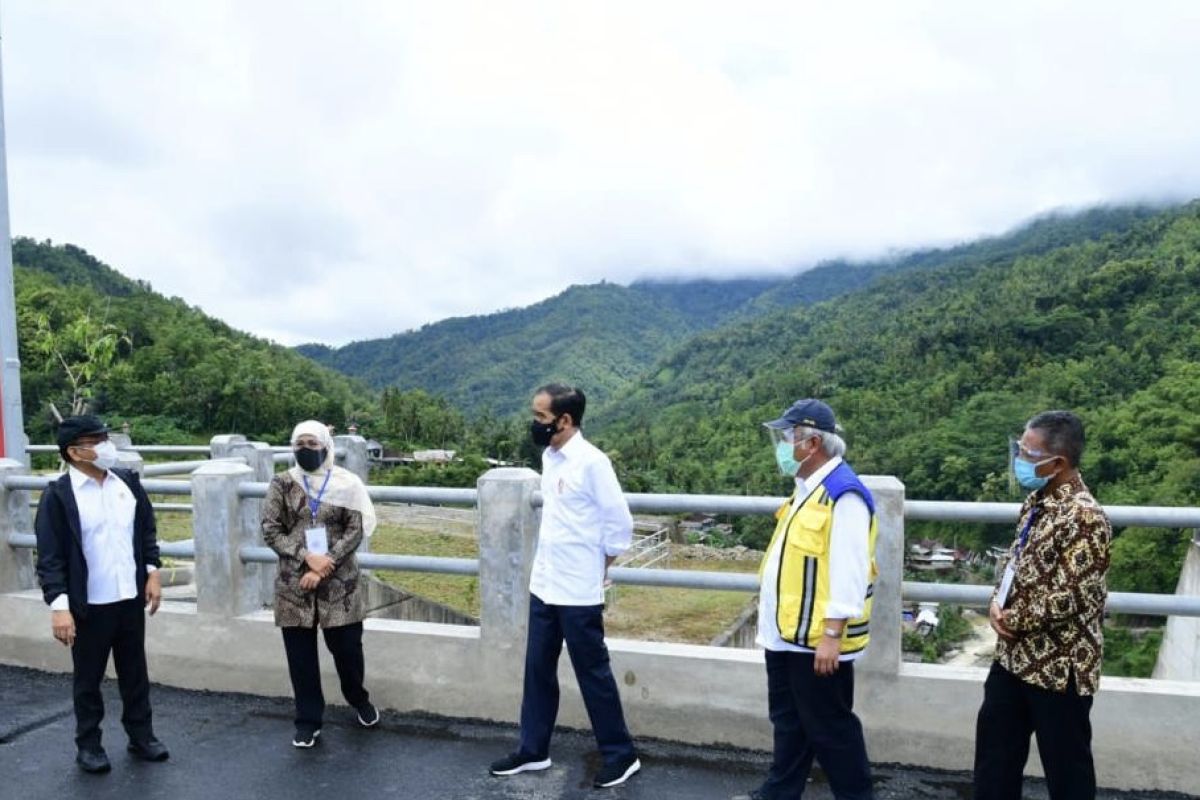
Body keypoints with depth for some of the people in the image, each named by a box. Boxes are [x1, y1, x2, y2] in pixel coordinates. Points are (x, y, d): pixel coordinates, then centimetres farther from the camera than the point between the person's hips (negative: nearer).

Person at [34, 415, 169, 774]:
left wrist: (152, 572, 4)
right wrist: (59, 605, -19)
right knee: (88, 678, 12)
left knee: (135, 671, 15)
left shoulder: (128, 481, 2)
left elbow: (146, 530, 11)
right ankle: (88, 744, 29)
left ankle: (141, 735, 30)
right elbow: (50, 556, -13)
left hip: (131, 597, 4)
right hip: (88, 604, -4)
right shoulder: (58, 494, -12)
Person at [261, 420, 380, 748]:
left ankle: (359, 699, 35)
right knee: (300, 653, 7)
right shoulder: (282, 484, 1)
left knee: (347, 645, 7)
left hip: (339, 581, -1)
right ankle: (308, 721, 23)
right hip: (294, 581, 1)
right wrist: (307, 557, -15)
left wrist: (324, 566, -15)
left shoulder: (345, 482, -2)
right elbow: (270, 530, -2)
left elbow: (356, 530, -6)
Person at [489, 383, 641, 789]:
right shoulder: (548, 457, 6)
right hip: (543, 587, 7)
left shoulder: (591, 462, -18)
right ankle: (533, 750, 32)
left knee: (593, 675, 6)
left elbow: (620, 525, -13)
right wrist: (546, 568, 14)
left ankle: (620, 755, 23)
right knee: (538, 670, 16)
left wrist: (592, 570, -3)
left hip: (578, 594, -7)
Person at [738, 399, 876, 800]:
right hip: (787, 632, 9)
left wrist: (832, 635, -23)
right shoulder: (807, 486, 10)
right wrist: (771, 595, 20)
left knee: (829, 728, 7)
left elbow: (849, 573, -24)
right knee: (788, 721, 21)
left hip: (818, 638, -9)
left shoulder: (843, 494, -21)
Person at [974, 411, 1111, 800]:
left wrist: (1015, 619, -13)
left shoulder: (1084, 516, -22)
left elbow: (1073, 597, -25)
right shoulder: (1037, 501, 6)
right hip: (1015, 655, 9)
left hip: (1060, 666, -9)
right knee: (995, 747, 20)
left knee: (1066, 766, 10)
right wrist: (997, 603, -2)